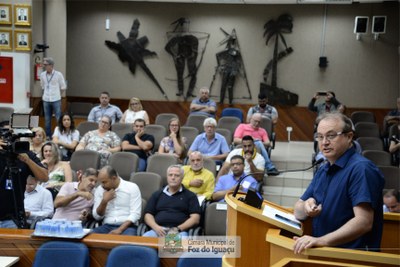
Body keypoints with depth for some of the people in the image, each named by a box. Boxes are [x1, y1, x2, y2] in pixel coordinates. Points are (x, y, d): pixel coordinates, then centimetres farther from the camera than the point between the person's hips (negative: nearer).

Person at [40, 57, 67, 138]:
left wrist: (58, 95, 5)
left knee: (59, 119, -4)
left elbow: (63, 87, 2)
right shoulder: (42, 75, 3)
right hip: (46, 100, 4)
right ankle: (48, 136, 18)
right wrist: (46, 94, 11)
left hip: (56, 100, -3)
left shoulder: (58, 74, -6)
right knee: (47, 119, 9)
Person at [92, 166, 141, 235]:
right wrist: (104, 201, -7)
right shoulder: (99, 190, 10)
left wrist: (120, 230, -20)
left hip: (127, 226, -3)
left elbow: (135, 214, -10)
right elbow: (97, 216, 8)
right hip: (107, 226, 4)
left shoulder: (132, 187, -2)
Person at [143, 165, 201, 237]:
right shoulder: (157, 194, 23)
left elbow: (195, 218, 4)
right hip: (158, 230, 2)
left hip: (180, 232, -2)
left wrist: (178, 229, -10)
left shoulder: (190, 195, 14)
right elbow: (148, 215, 16)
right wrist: (156, 227, -5)